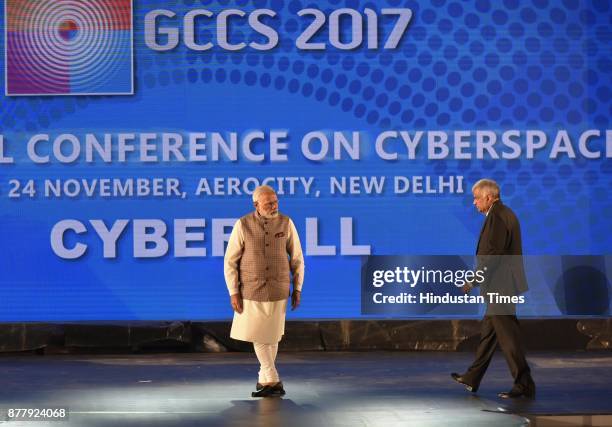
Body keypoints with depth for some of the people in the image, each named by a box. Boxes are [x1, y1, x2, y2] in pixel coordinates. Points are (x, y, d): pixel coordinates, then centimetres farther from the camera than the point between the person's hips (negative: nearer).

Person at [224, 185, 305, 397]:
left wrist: (297, 289, 1)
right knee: (256, 335, 0)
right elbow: (230, 261, -5)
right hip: (251, 290, 0)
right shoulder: (243, 225, -10)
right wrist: (233, 292, -10)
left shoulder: (286, 223, -6)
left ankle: (264, 380, 24)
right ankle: (273, 381, 11)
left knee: (271, 336, 7)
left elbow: (297, 258, 3)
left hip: (278, 290, 1)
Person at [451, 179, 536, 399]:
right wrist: (478, 278, 20)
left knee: (508, 336, -5)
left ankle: (524, 385, 1)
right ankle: (472, 379, 26)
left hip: (499, 287, -11)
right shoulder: (504, 214, 16)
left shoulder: (497, 216, -17)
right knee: (488, 332, 16)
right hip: (501, 287, 11)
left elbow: (493, 254, -22)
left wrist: (474, 281, -16)